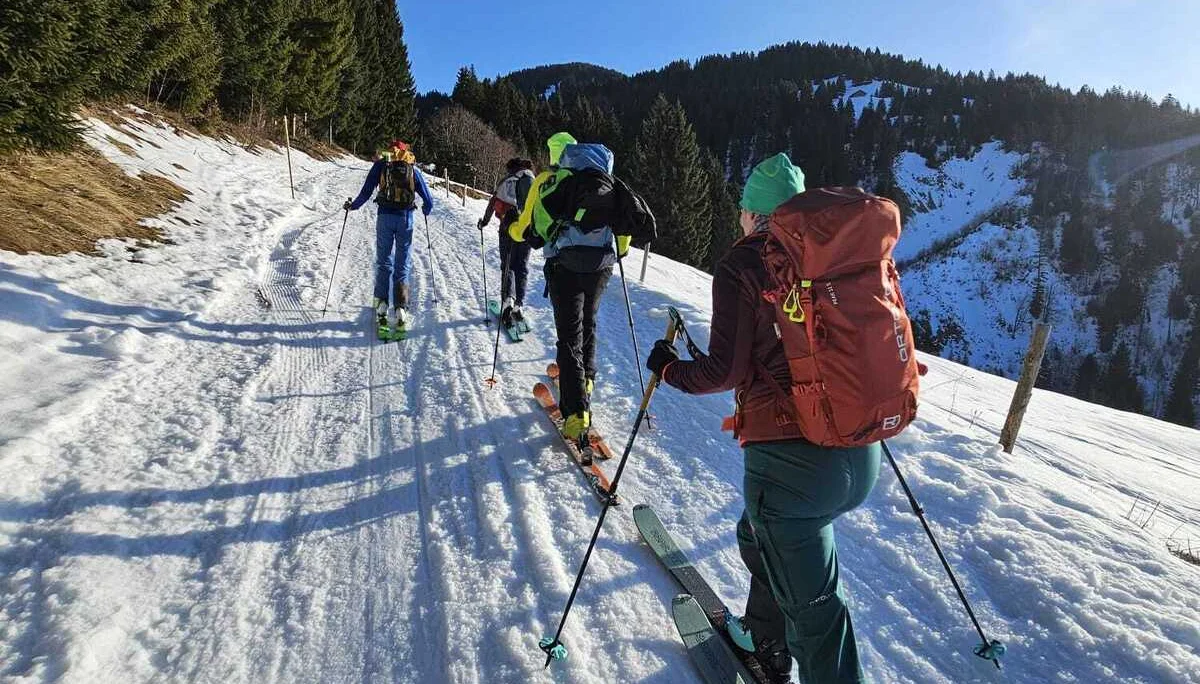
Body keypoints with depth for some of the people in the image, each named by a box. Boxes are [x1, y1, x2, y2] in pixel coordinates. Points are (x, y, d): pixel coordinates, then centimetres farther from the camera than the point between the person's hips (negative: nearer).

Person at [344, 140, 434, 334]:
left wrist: (351, 206, 18)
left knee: (384, 262, 12)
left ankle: (381, 302, 2)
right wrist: (426, 210, 30)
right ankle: (401, 308, -5)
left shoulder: (381, 164, 9)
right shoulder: (413, 168, 11)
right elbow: (428, 200, 8)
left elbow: (366, 192, 2)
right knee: (403, 265, 5)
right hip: (406, 218, 0)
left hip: (385, 217, 0)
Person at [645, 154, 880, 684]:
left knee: (812, 604, 7)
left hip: (790, 456, -7)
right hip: (861, 454, 7)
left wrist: (669, 368, 9)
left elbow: (726, 370, -9)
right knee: (763, 538, 31)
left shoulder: (743, 263, -6)